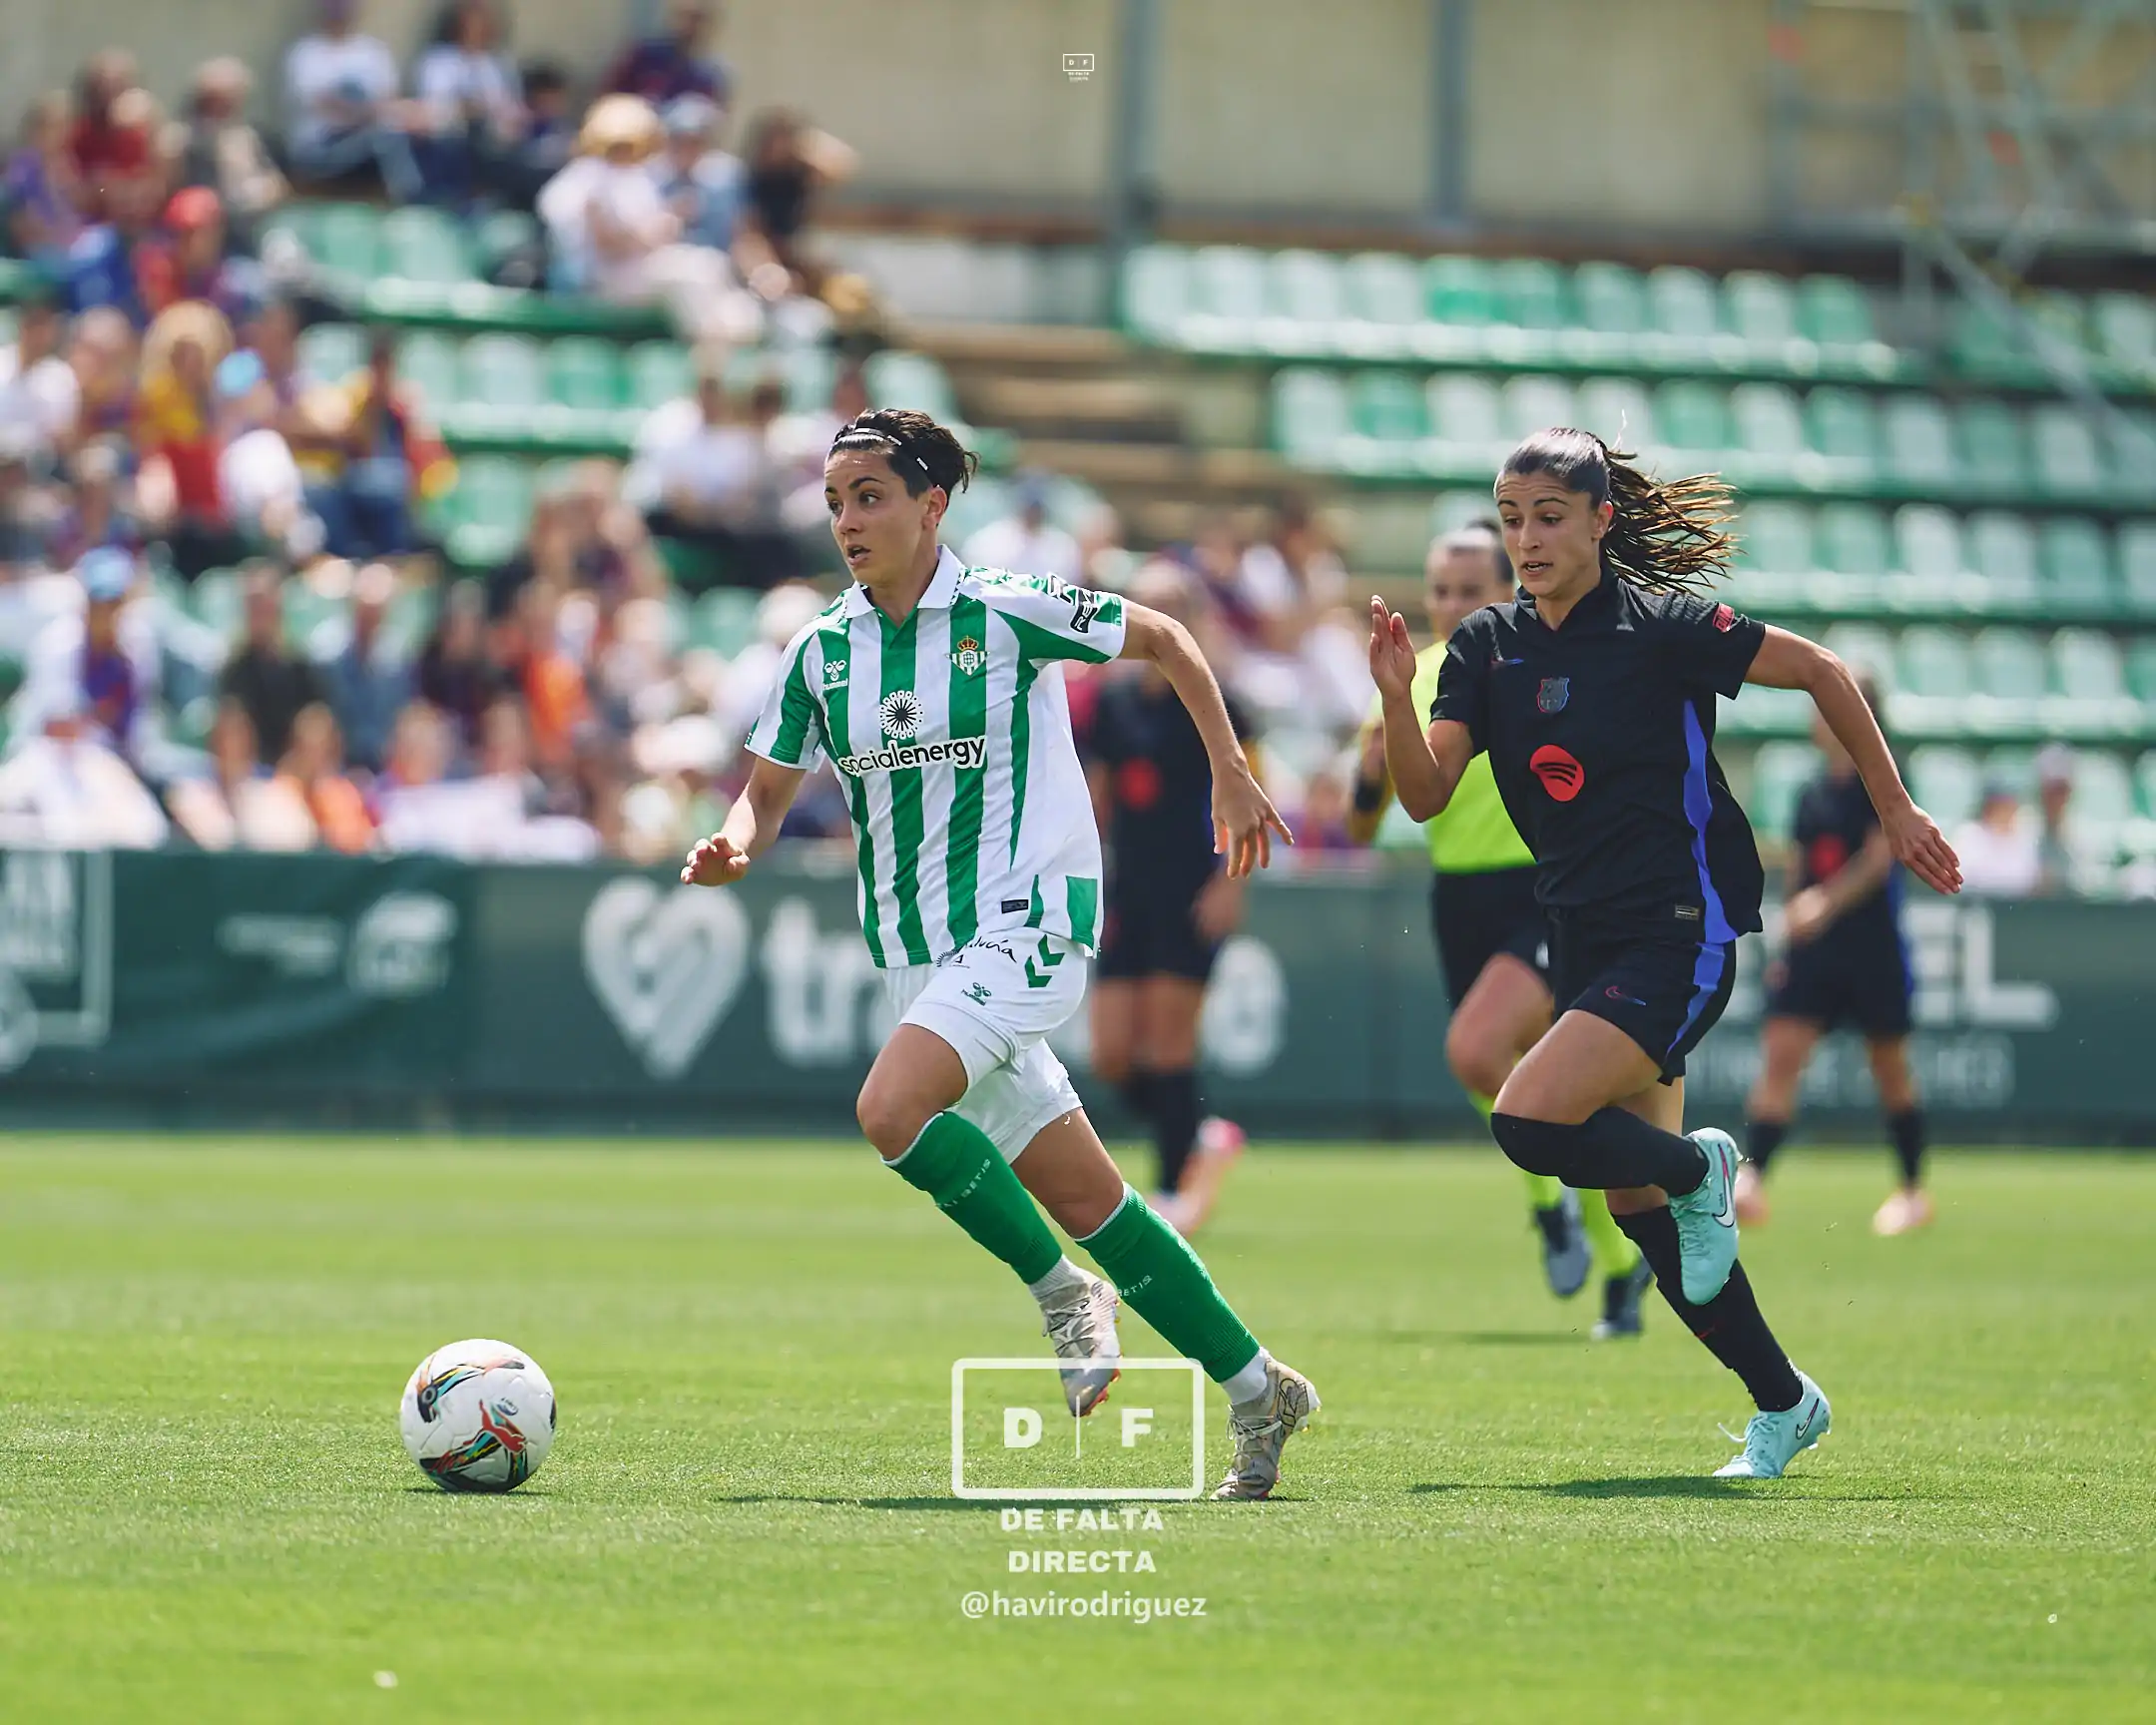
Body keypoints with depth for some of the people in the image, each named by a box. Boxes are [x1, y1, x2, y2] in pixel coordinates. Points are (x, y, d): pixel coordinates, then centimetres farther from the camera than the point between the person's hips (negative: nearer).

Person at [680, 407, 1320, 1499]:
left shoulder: (1006, 611, -7)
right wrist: (734, 847, -9)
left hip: (1027, 924, -6)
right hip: (916, 956, 6)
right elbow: (768, 792, 13)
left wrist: (1231, 777, 5)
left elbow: (1163, 640, 5)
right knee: (1085, 1202, 5)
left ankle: (1059, 1288, -8)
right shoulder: (821, 651, 6)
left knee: (892, 1108, -27)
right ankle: (1257, 1391, 15)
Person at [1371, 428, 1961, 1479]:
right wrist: (1395, 695, -23)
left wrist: (1894, 811, 2)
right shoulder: (1489, 646, 4)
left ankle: (1697, 1168, 3)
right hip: (1582, 945, 7)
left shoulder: (1661, 628, -12)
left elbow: (1821, 671, -2)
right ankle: (1783, 1403, 23)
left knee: (1530, 1121, -25)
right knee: (1639, 1210, 9)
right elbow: (1425, 794, -5)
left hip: (1680, 936, -7)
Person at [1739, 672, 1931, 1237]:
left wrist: (1826, 902, -31)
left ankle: (1913, 1190, 21)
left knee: (1890, 1073, 7)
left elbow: (1879, 857, -18)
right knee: (1779, 1057, -12)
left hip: (1874, 950, -5)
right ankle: (1751, 1179, -22)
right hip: (1811, 954, 5)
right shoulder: (1811, 794, 11)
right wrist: (1785, 946, 15)